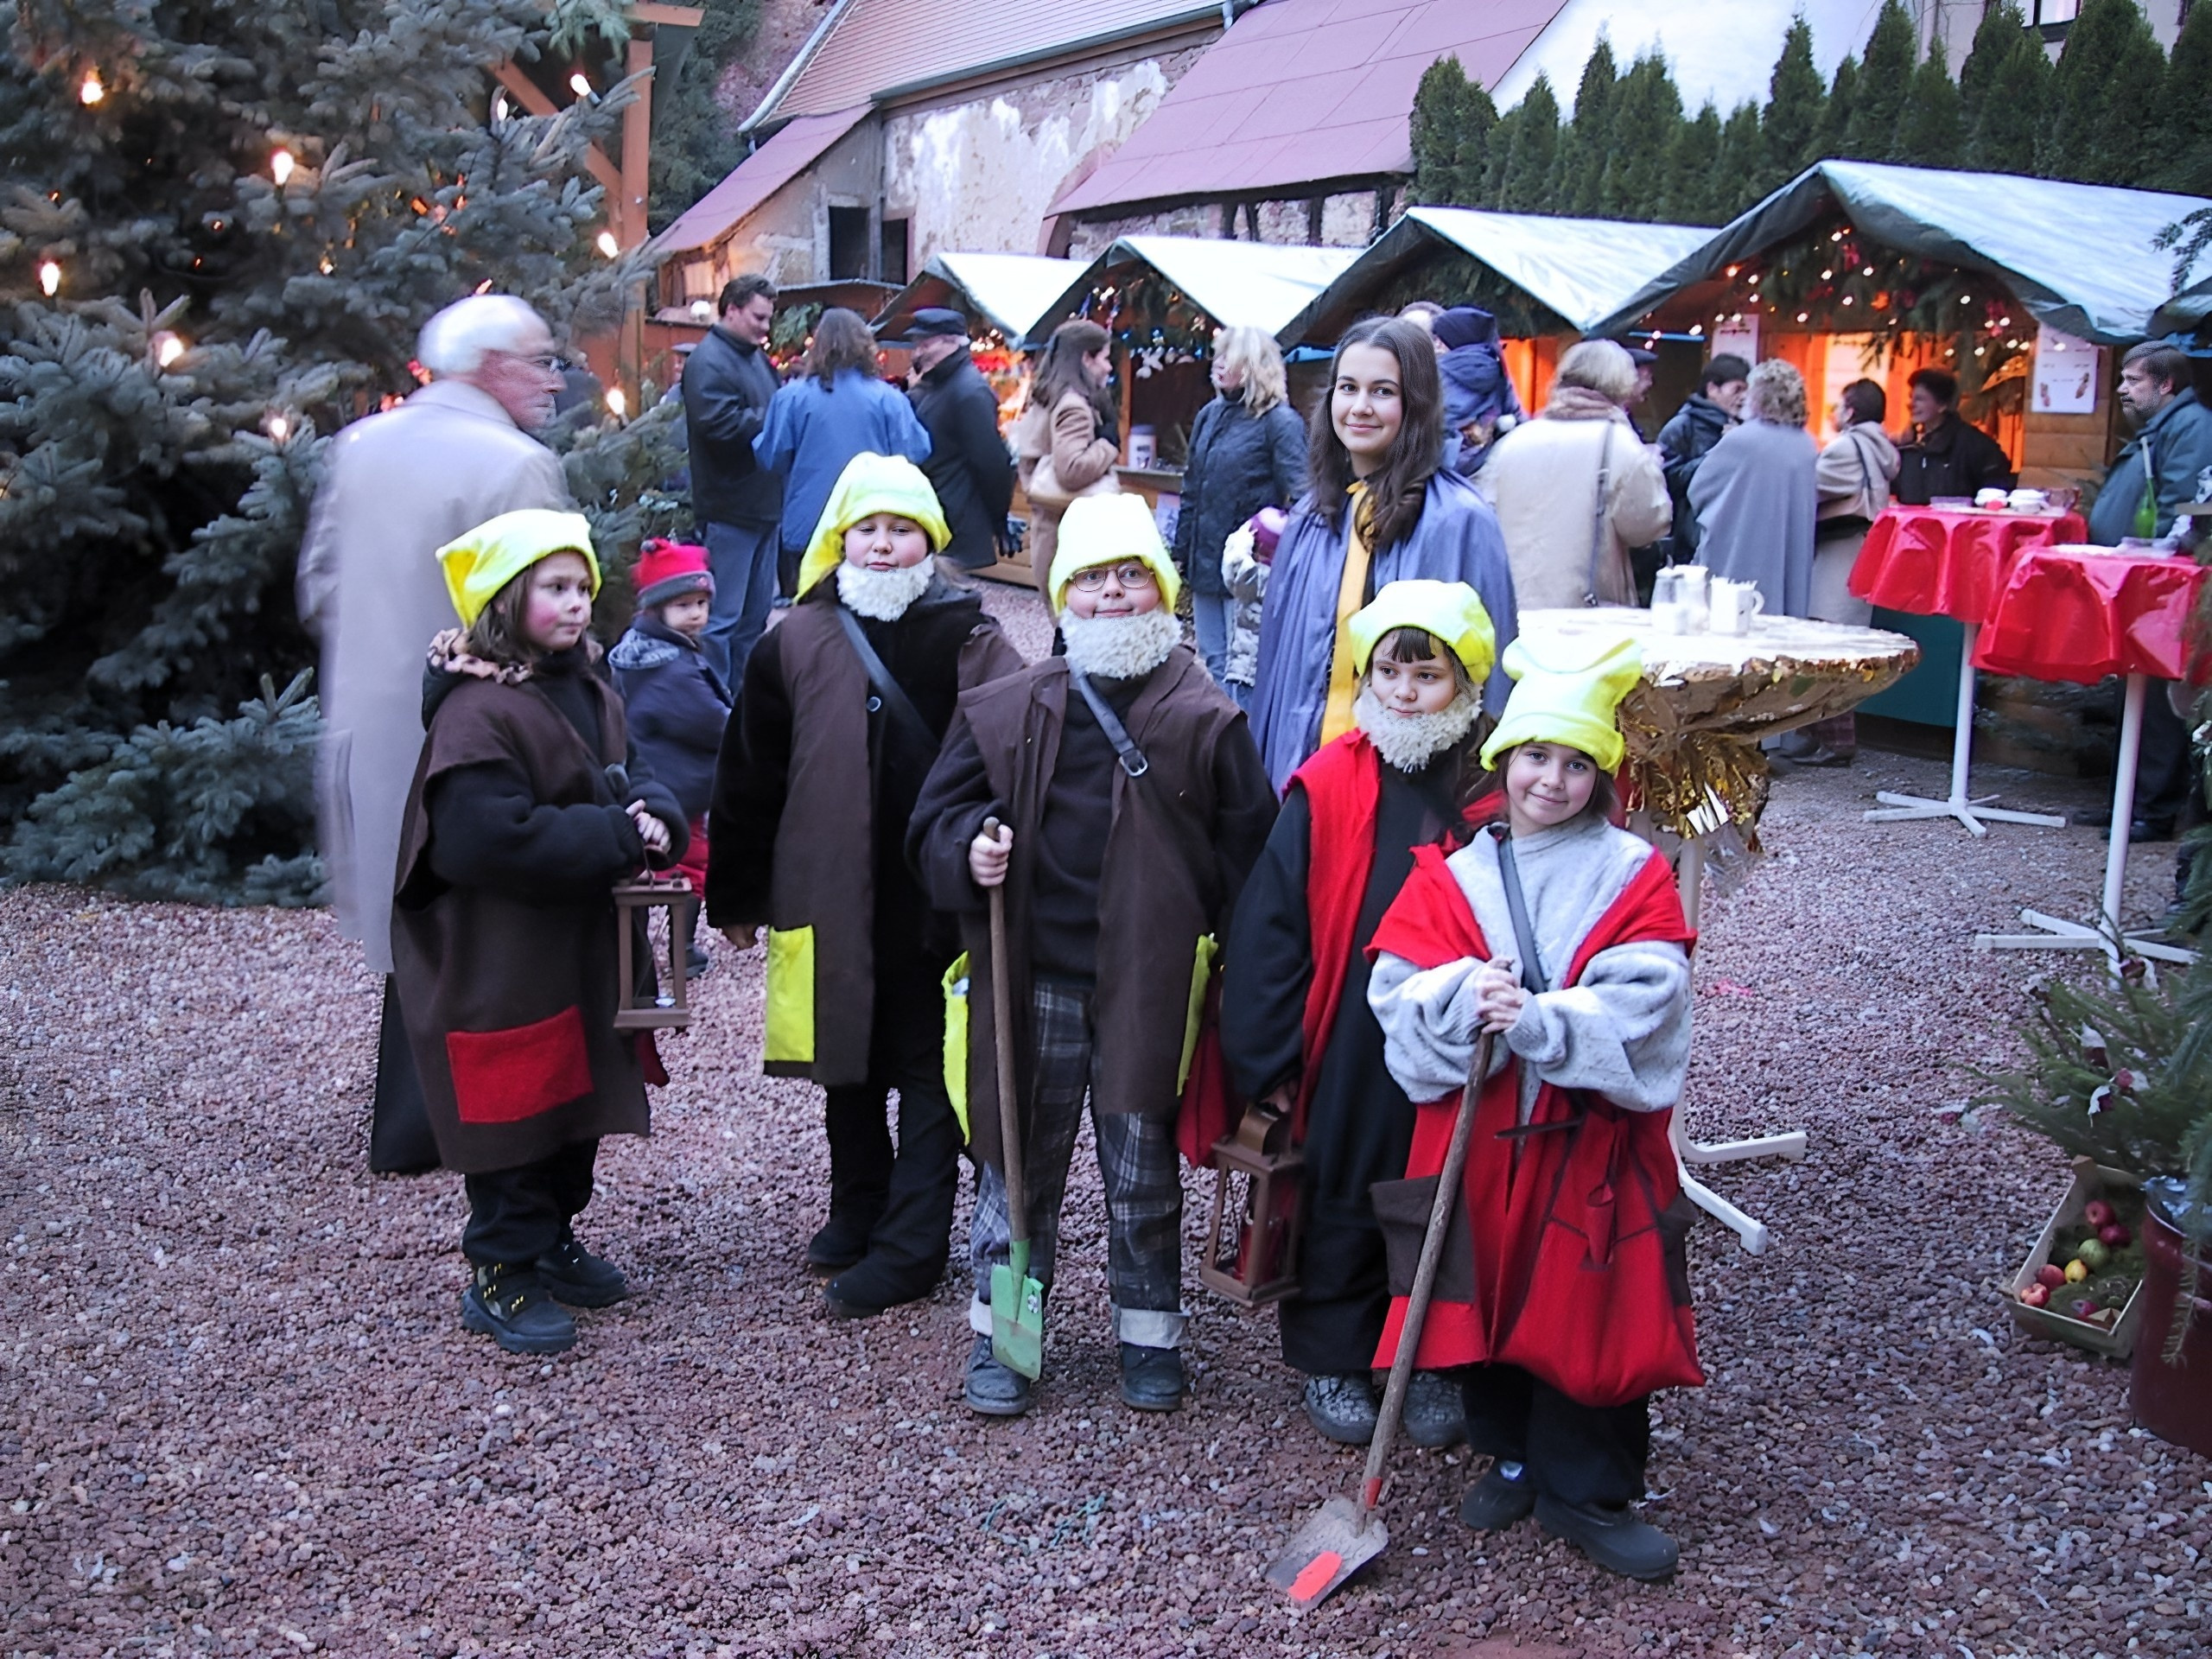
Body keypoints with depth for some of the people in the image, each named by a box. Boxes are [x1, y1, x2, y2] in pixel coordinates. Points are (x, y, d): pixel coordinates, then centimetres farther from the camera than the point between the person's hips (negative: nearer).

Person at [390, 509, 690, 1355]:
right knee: (513, 1114, 1)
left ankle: (552, 1243, 36)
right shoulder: (479, 709, -20)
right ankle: (502, 1277, 15)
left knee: (580, 1096, 18)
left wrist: (653, 820, -12)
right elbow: (486, 838, -28)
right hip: (501, 964, -9)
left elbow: (634, 778, 13)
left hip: (582, 950, 9)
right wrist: (614, 836, -23)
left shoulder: (590, 692, 9)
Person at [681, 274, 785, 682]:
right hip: (730, 507, -9)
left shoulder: (756, 357, 17)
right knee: (721, 617, -4)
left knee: (755, 614, 16)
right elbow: (721, 423, -26)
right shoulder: (709, 361, -13)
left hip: (764, 505, 10)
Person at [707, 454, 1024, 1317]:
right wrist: (735, 895, 7)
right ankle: (857, 1208, 35)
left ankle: (910, 1243, 14)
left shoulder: (970, 642, -5)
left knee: (927, 1068, 5)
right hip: (830, 895, 3)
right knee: (847, 1062, 17)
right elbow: (749, 774, 5)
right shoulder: (797, 643, 1)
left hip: (936, 900, -3)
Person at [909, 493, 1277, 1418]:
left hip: (1150, 987, -1)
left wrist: (1214, 940, -5)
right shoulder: (1004, 711, 4)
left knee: (1143, 1177, 10)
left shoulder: (1205, 720, 1)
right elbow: (938, 816, 9)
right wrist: (969, 850, -11)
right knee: (1019, 1166, 11)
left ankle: (1149, 1336, 28)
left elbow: (1245, 849, 3)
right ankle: (1000, 1332, 27)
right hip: (1033, 984, 1)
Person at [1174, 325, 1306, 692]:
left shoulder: (1279, 422, -9)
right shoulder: (1210, 415, 12)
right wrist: (1182, 549, 16)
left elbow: (1297, 498, -14)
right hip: (1205, 561, 7)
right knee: (1210, 662, 14)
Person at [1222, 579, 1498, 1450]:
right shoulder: (1327, 789, -9)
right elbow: (1269, 924, -8)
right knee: (1340, 1204, 13)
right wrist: (1269, 1054, -8)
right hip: (1346, 1053, -1)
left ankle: (1437, 1363, 34)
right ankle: (1333, 1359, 32)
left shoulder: (1494, 793, -5)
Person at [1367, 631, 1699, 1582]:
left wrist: (1539, 1021, -26)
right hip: (1477, 1134, 2)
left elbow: (1640, 1007, -13)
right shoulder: (1450, 876, 4)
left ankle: (1587, 1492, 21)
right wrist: (1466, 996, -25)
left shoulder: (1634, 876, 0)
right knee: (1486, 1299, 10)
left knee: (1592, 1313, 3)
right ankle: (1513, 1456, 33)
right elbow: (1398, 992, -5)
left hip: (1594, 1137, -2)